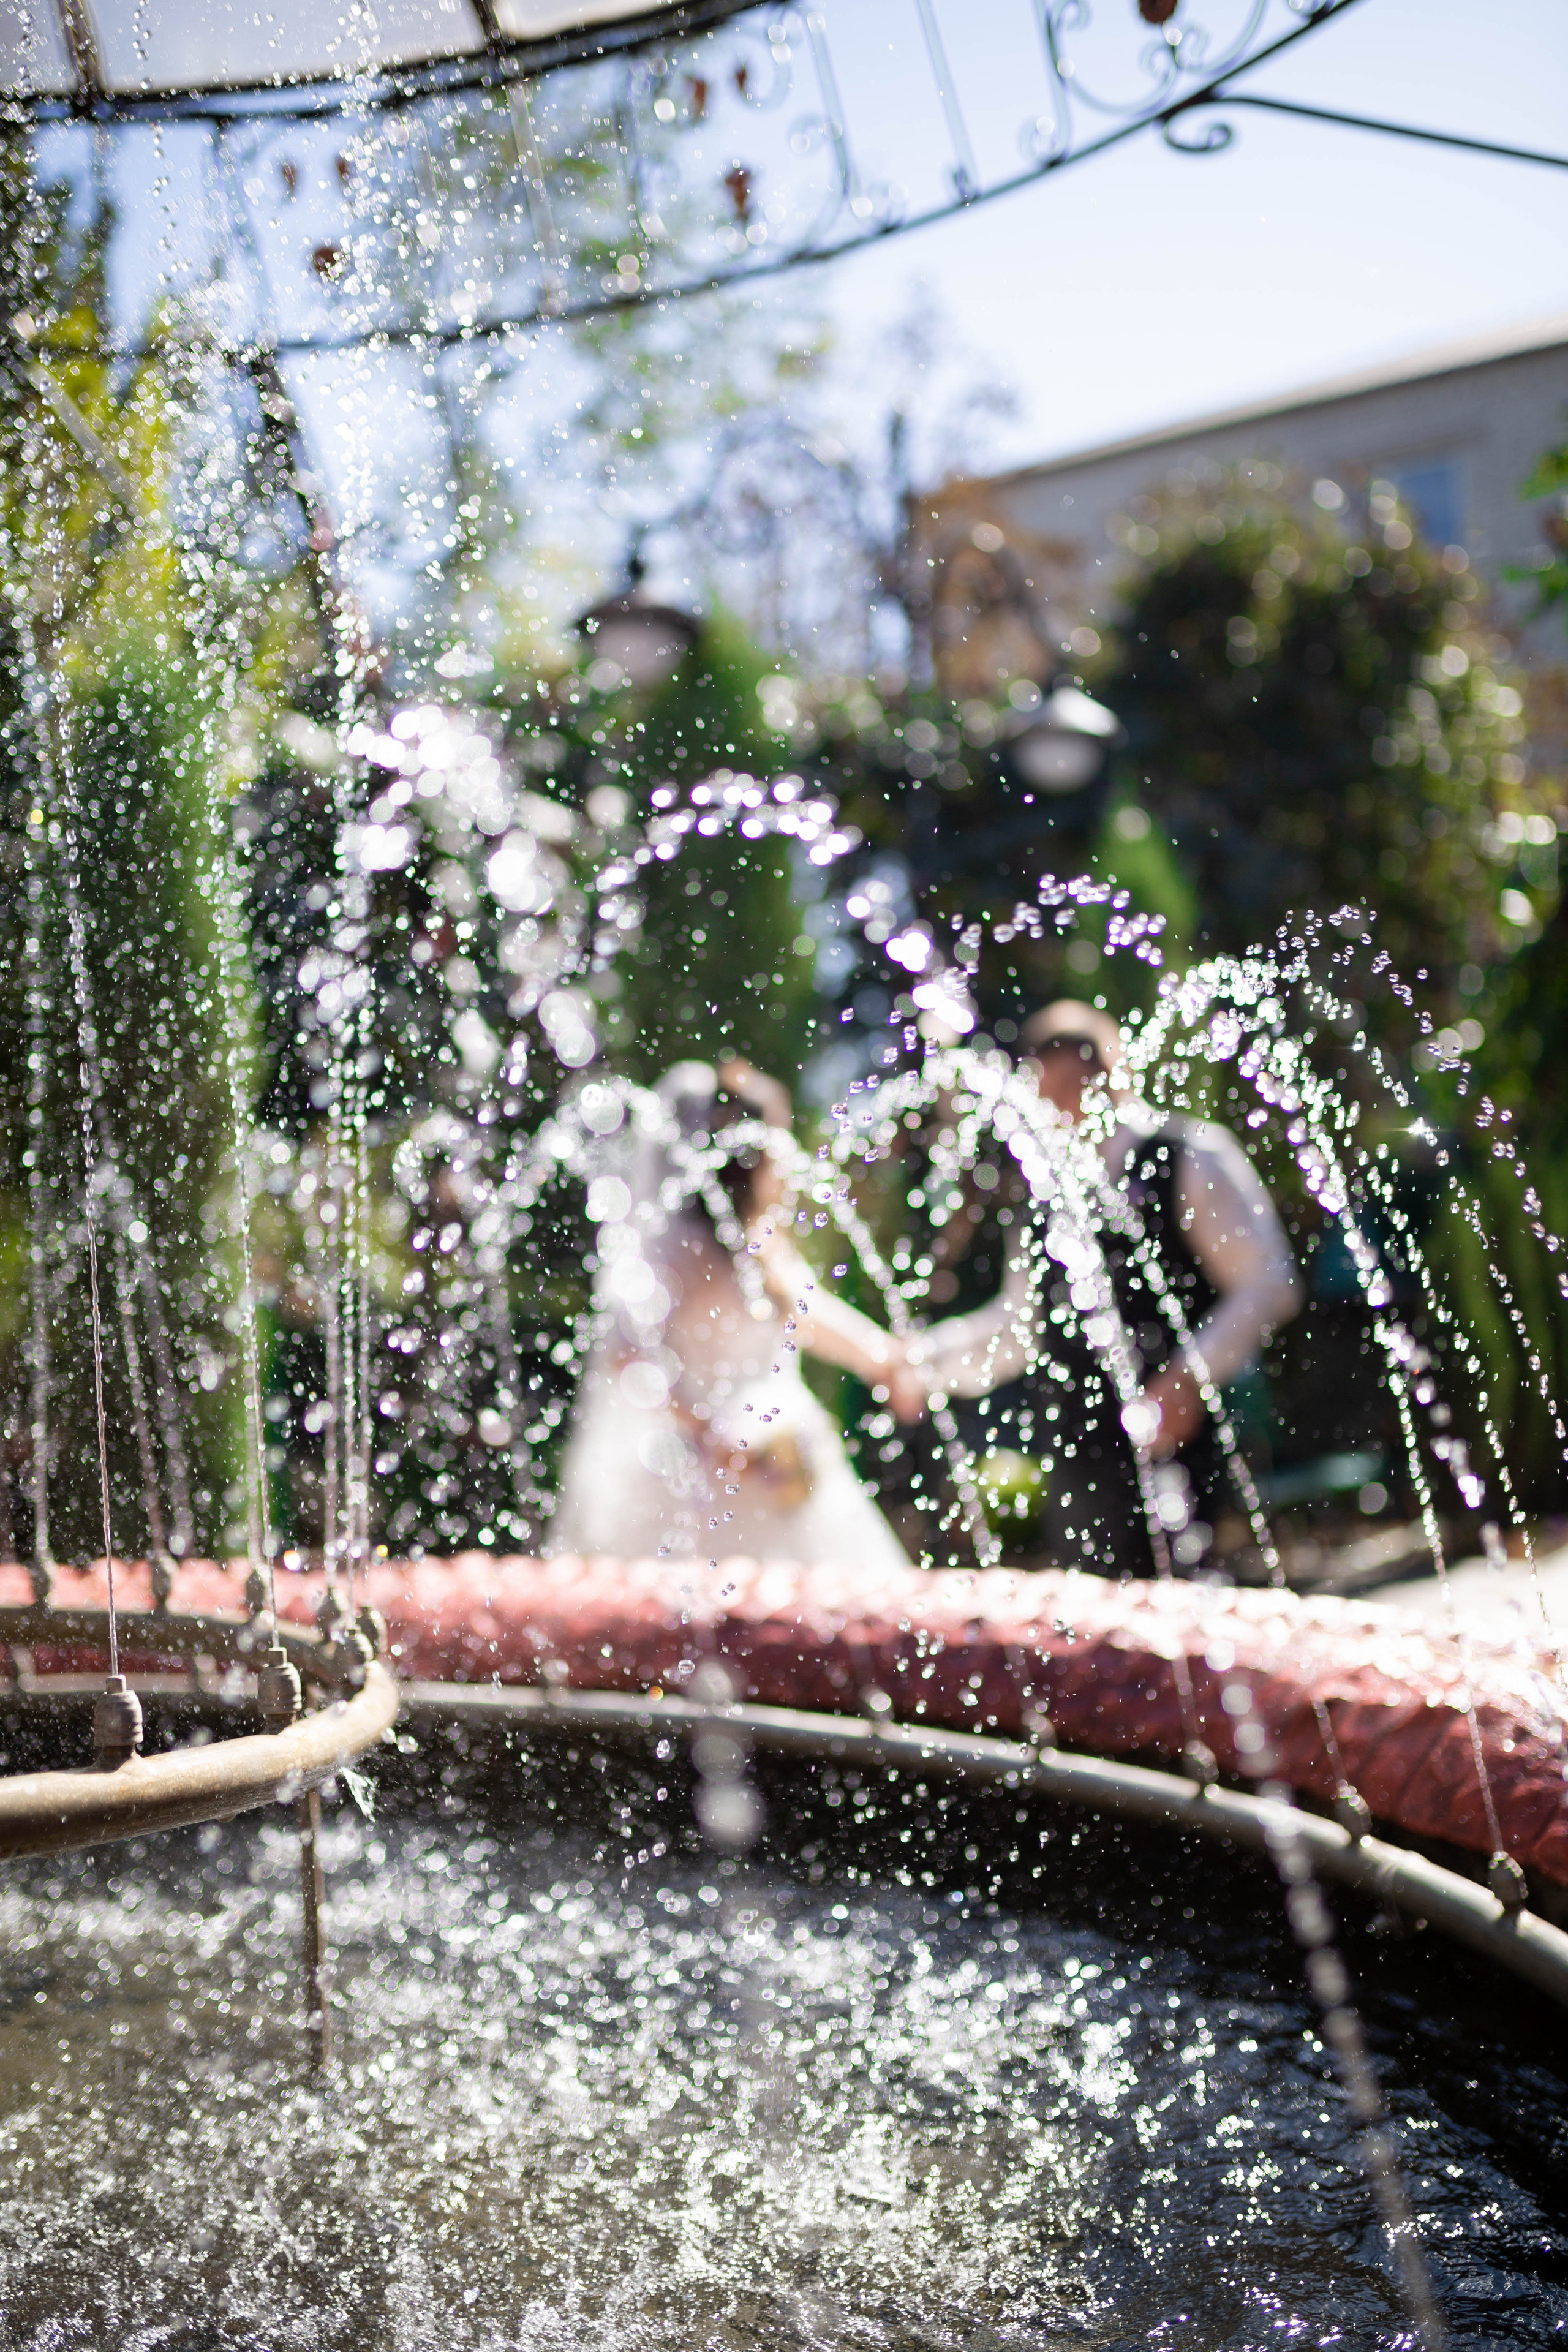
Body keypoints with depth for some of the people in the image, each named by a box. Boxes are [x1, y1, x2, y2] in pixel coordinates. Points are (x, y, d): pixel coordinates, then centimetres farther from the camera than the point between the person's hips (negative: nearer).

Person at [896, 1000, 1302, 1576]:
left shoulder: (1188, 1155, -3)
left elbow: (1269, 1281, -9)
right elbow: (1021, 1324, 22)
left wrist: (1191, 1375, -20)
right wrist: (926, 1361, 8)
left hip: (1170, 1443, -6)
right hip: (1080, 1456, 6)